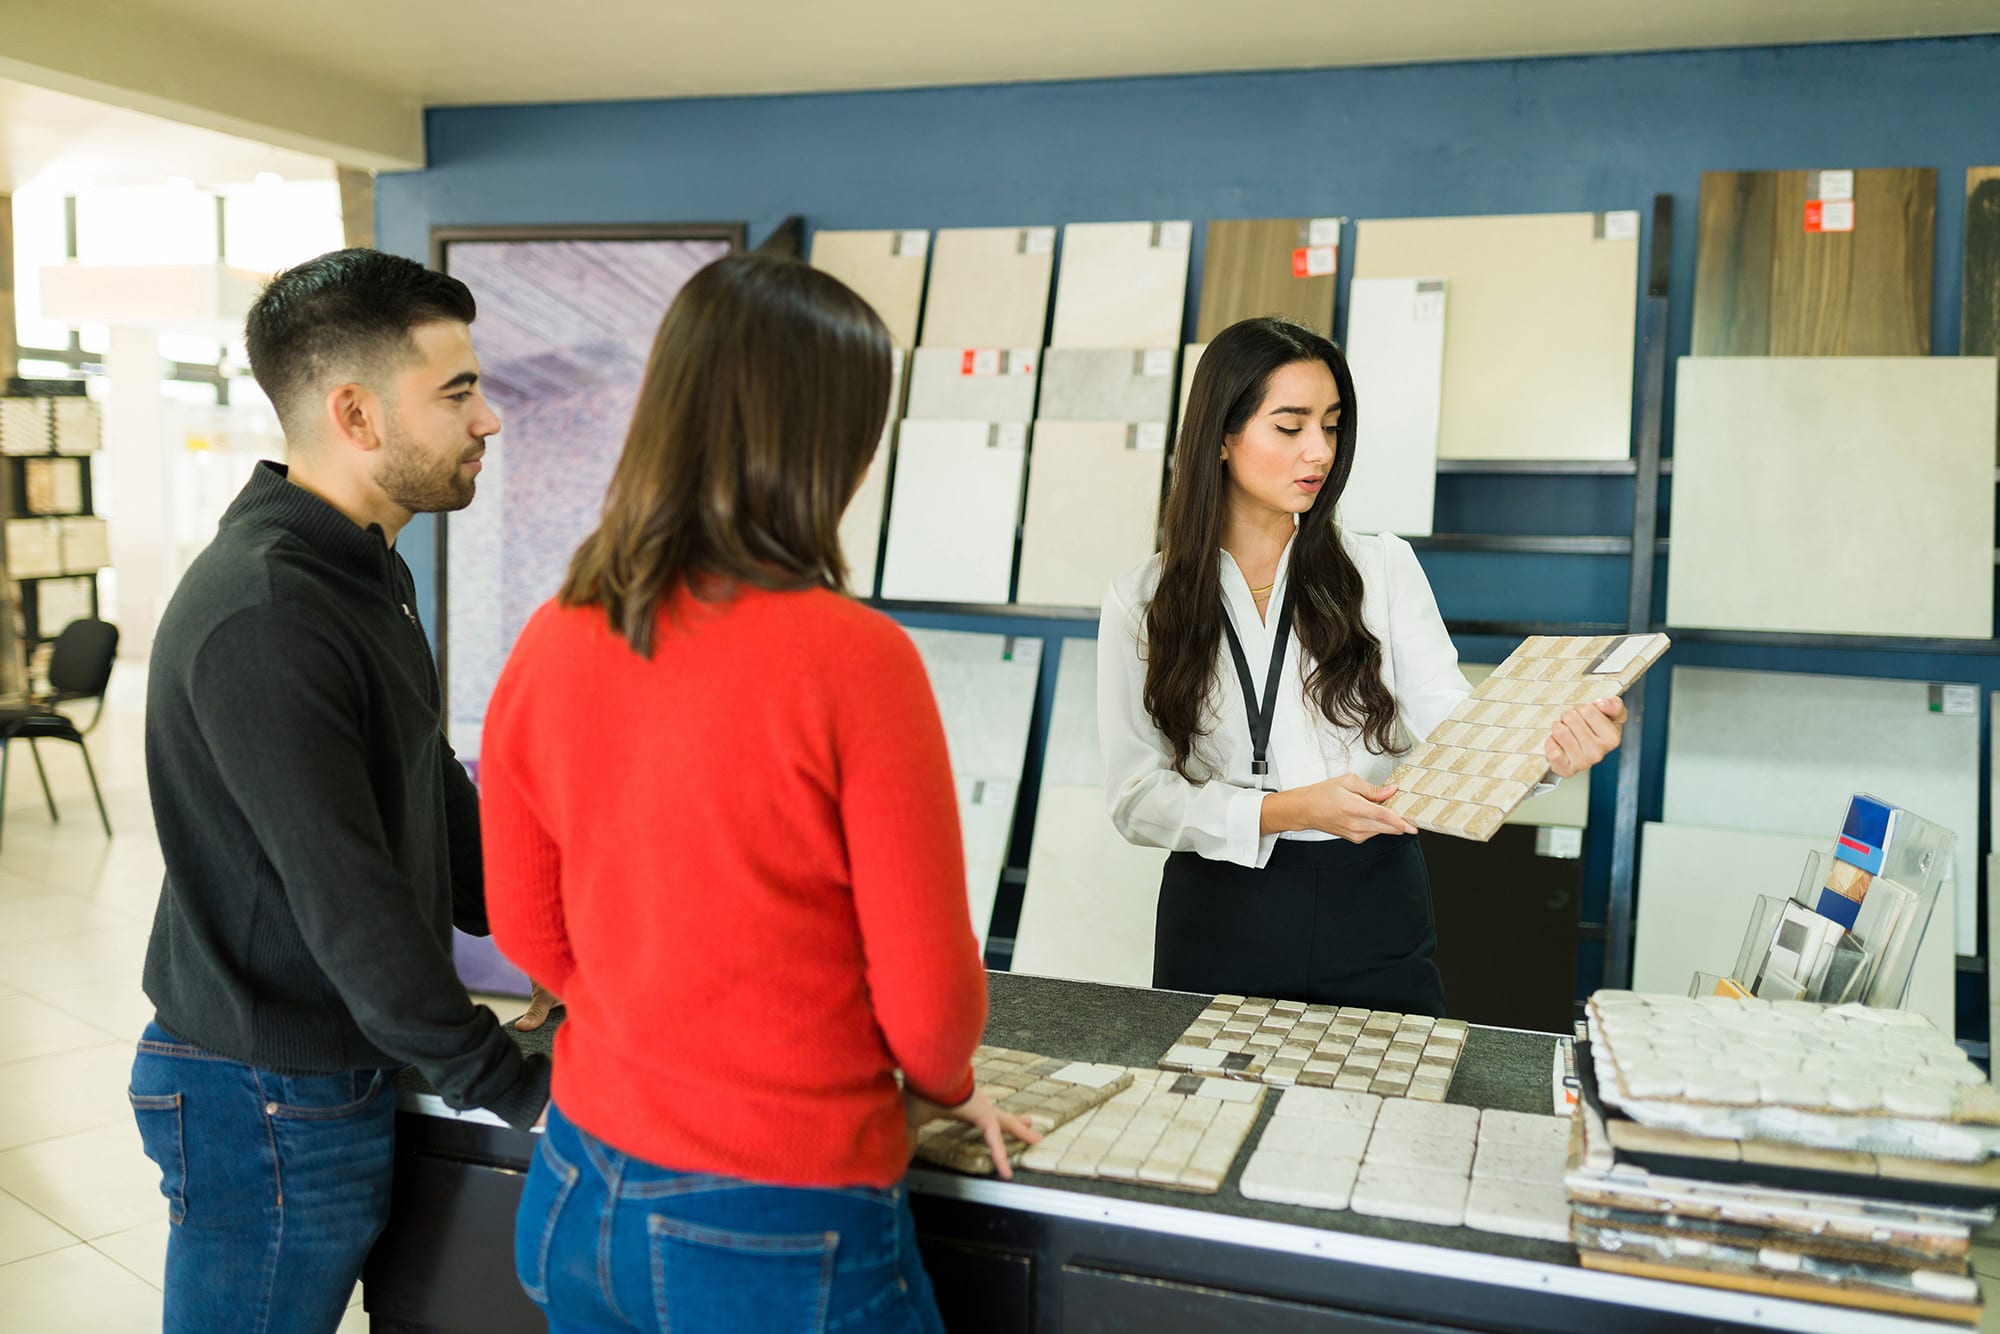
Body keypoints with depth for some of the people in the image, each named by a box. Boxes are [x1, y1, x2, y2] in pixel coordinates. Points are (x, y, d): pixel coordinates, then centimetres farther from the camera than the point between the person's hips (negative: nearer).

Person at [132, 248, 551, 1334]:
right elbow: (348, 903, -27)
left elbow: (438, 805, 11)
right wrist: (517, 1089, -18)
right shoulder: (260, 621, -26)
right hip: (271, 1109, -9)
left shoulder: (362, 573, 7)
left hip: (335, 1070, 9)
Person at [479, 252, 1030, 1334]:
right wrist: (942, 1085, 7)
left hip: (577, 1202, 5)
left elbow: (525, 930, 6)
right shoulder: (853, 657, -23)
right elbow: (929, 992, -14)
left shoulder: (548, 646, -7)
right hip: (780, 1235, -5)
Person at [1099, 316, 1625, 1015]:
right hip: (1220, 923, -1)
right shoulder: (1141, 603, -3)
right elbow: (1135, 796, -8)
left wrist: (1548, 747, -30)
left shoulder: (1384, 569, 1)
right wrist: (1292, 810, -22)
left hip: (1373, 921, 1)